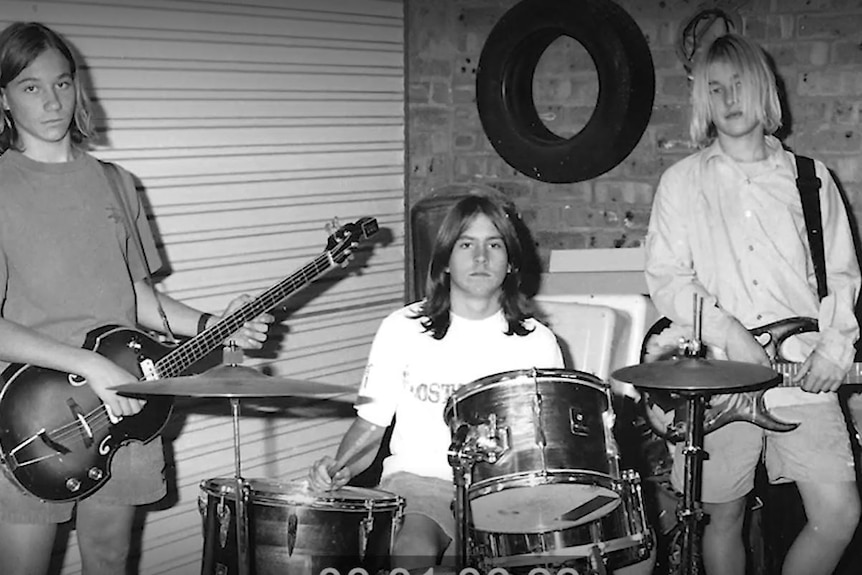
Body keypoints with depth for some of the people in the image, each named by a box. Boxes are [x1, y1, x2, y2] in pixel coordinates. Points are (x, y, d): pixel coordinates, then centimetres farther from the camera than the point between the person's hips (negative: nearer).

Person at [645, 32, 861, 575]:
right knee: (724, 518, 4)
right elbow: (666, 280, 2)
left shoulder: (809, 178, 11)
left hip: (804, 374, 1)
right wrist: (726, 329, -13)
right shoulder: (682, 182, 7)